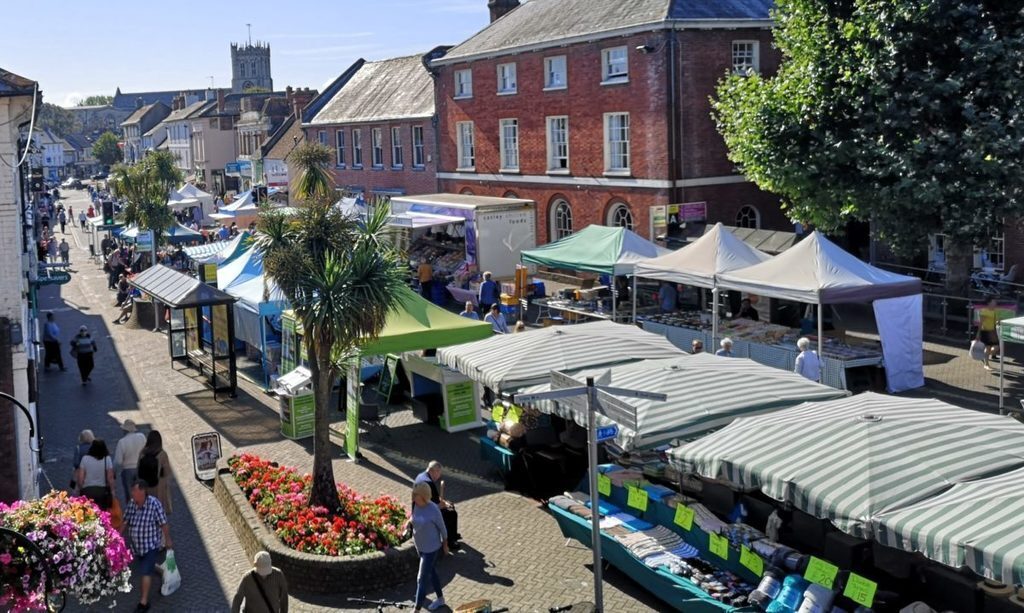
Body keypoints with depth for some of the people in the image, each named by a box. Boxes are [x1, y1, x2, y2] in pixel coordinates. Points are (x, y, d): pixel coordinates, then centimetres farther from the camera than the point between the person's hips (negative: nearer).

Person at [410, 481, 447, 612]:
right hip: (420, 547, 7)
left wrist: (445, 544, -1)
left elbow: (442, 527, -13)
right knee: (431, 573, 23)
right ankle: (440, 599, 42)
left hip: (431, 548, -7)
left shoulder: (433, 510, -26)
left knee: (422, 579, -3)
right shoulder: (415, 505, -9)